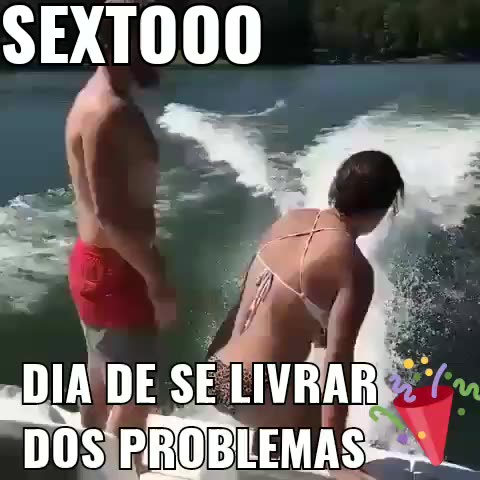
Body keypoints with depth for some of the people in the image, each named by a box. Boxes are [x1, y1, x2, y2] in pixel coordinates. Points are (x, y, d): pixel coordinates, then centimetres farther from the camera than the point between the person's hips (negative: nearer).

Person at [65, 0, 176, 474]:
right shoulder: (109, 111, -22)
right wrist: (157, 280, -20)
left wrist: (149, 263, 20)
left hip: (103, 260, 10)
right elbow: (109, 212, -27)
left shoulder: (99, 100, 10)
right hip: (113, 269, -10)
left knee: (105, 383, 24)